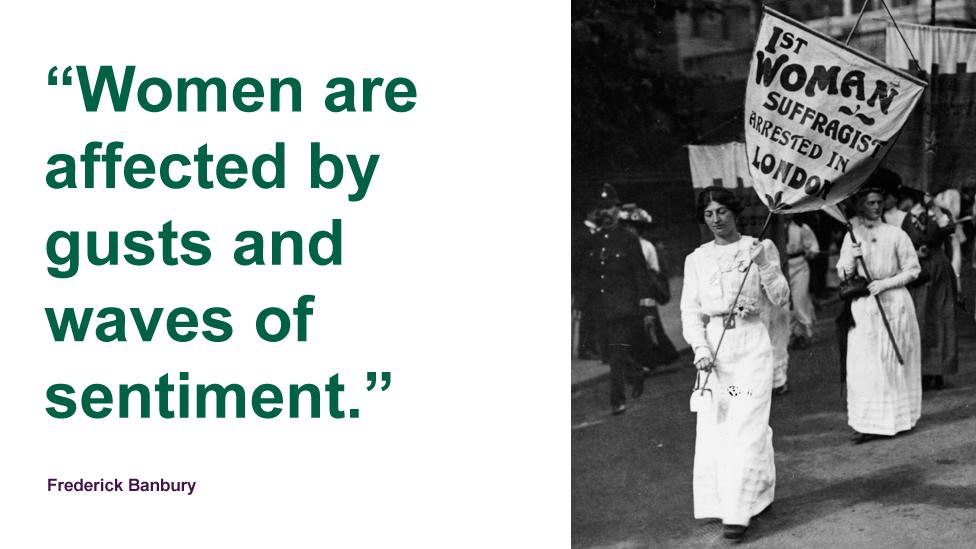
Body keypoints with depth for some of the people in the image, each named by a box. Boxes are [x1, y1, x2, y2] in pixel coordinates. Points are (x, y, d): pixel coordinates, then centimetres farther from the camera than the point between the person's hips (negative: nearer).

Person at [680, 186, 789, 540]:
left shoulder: (760, 249, 2)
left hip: (750, 343, -3)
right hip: (713, 346, 3)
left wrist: (763, 265, -15)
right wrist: (700, 349, -8)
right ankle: (719, 500, 16)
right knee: (713, 425, 1)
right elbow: (690, 310, 7)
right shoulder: (696, 260, 9)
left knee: (746, 426, -8)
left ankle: (740, 511, -7)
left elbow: (780, 300, -1)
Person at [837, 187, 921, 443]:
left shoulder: (896, 235, 0)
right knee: (863, 364, -3)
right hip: (862, 306, 2)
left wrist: (885, 283, -12)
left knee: (891, 362, 2)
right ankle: (867, 423, -1)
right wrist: (851, 257, -13)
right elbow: (843, 275, 7)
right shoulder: (851, 236, 9)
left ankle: (894, 418, 12)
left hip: (893, 303, -2)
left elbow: (913, 270, -1)